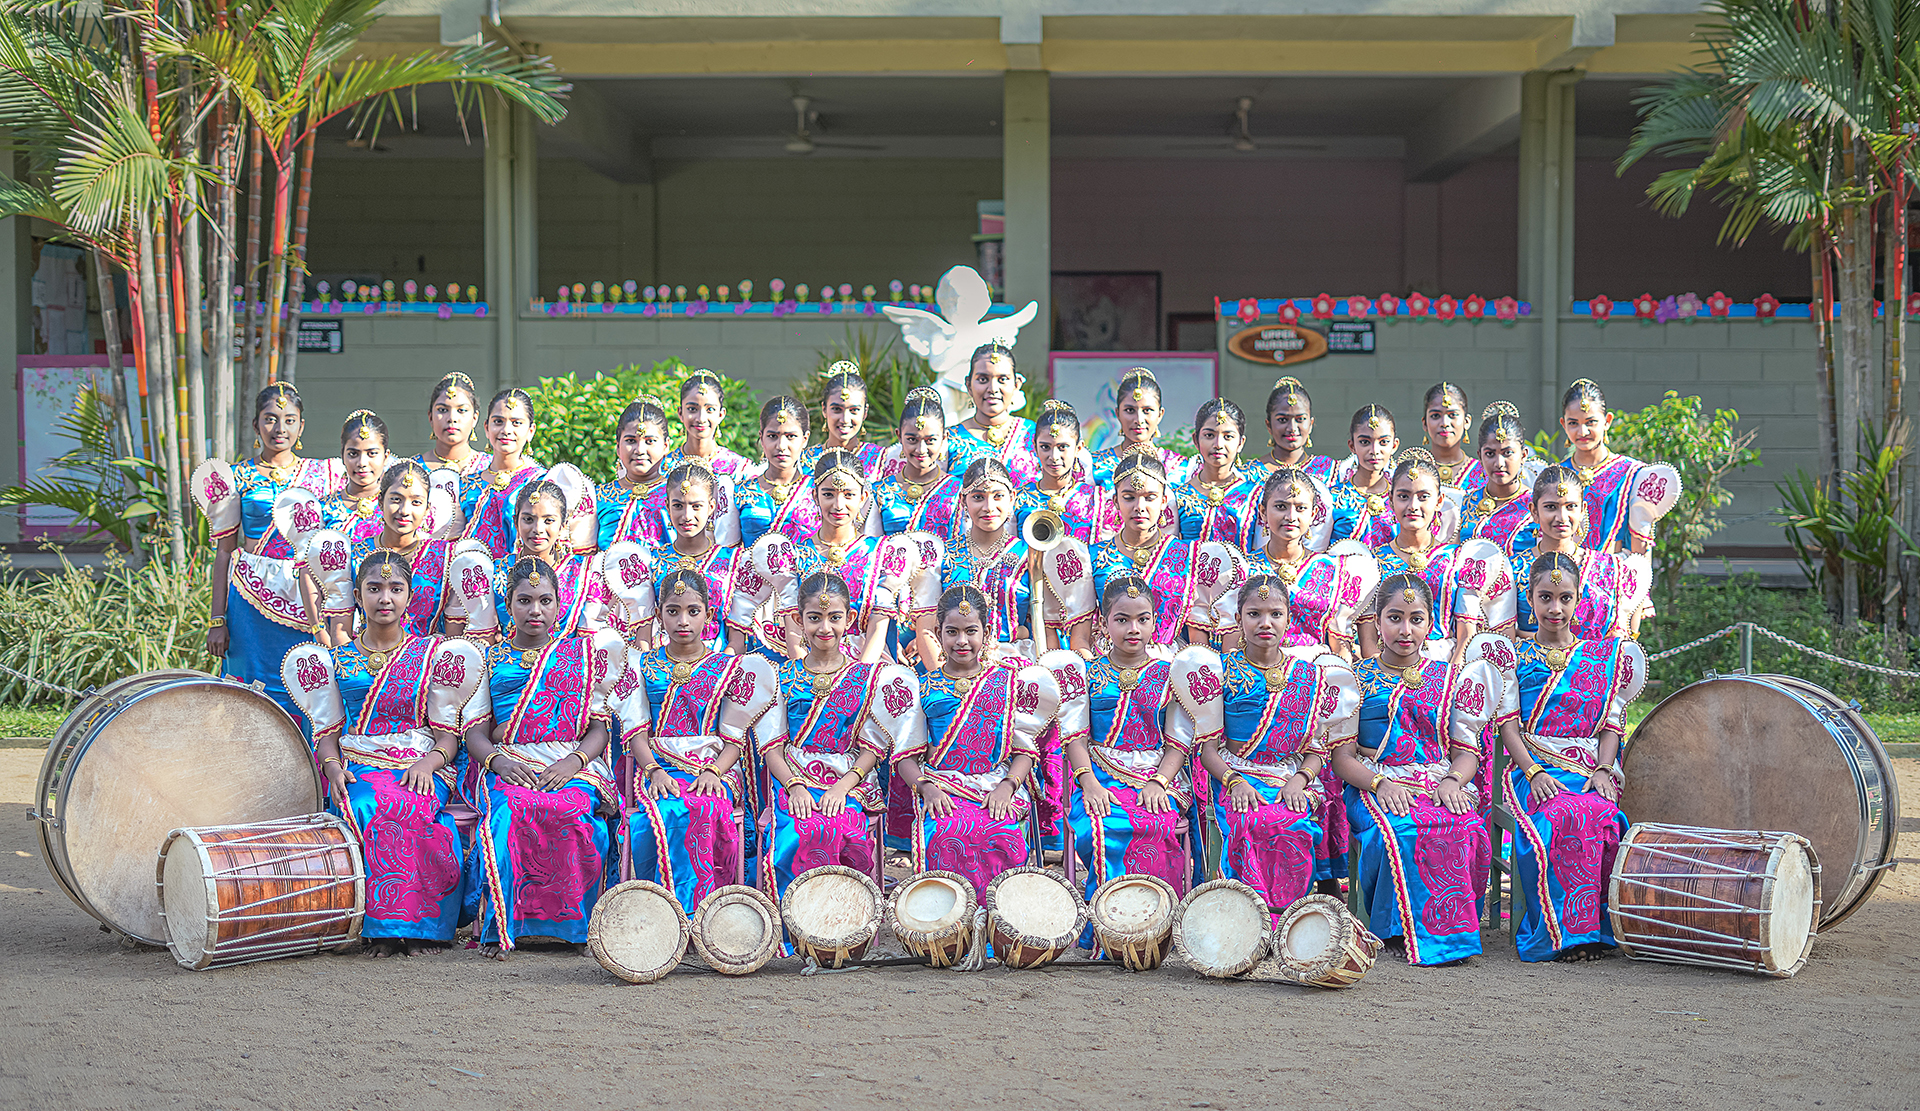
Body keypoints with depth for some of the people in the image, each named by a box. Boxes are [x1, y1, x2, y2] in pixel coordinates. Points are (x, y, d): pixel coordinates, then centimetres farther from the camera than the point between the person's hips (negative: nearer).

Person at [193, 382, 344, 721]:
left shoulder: (324, 474, 8)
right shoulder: (237, 477, 3)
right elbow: (224, 551, 2)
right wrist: (217, 619, -2)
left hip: (309, 602, 2)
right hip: (253, 598, -1)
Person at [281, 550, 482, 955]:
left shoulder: (433, 655, 11)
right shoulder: (334, 660, 15)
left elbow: (447, 735, 7)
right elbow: (326, 733, 13)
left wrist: (427, 763, -14)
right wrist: (333, 766, -9)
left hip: (421, 768, -1)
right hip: (357, 768, 1)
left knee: (408, 806, -36)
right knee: (370, 808, -35)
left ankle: (419, 927, -29)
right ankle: (387, 928, -28)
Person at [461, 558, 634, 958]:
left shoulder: (582, 655, 17)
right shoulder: (490, 659, 18)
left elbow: (600, 729, 9)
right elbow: (474, 732, 9)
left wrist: (572, 762, -12)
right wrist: (497, 760, -13)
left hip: (574, 767, 0)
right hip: (507, 768, 0)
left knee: (573, 811, -35)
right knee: (509, 811, -35)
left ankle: (578, 924, -22)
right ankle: (497, 926, -30)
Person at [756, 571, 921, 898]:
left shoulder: (869, 678, 9)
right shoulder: (783, 676, 10)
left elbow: (873, 747, 4)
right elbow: (771, 744, 5)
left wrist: (842, 787, -12)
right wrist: (794, 786, -12)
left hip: (851, 783, 0)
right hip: (792, 779, 0)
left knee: (842, 832, -33)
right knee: (796, 836, -31)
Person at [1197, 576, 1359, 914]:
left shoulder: (1308, 675, 12)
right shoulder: (1223, 672, 8)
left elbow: (1319, 747, 9)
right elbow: (1208, 747, 4)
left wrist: (1300, 779, -12)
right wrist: (1234, 781, -15)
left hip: (1294, 781, 1)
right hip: (1235, 777, -1)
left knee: (1292, 826, -33)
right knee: (1252, 824, -35)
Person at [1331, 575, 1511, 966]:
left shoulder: (1450, 677, 18)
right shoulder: (1356, 679, 12)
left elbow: (1467, 750, 12)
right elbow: (1342, 756, 4)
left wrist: (1452, 782, -11)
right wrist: (1380, 783, -16)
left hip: (1443, 786, 2)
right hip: (1375, 784, -2)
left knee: (1464, 827, -33)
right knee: (1404, 828, -37)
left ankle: (1453, 928, -19)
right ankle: (1420, 933, -23)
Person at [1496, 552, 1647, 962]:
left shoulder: (1603, 656, 16)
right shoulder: (1515, 657, 11)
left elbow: (1611, 721, 10)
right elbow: (1508, 725, 3)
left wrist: (1602, 770, -8)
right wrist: (1534, 773, -13)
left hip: (1590, 768, 2)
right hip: (1534, 767, -2)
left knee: (1600, 815, -33)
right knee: (1563, 815, -35)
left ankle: (1592, 927, -22)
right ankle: (1561, 931, -28)